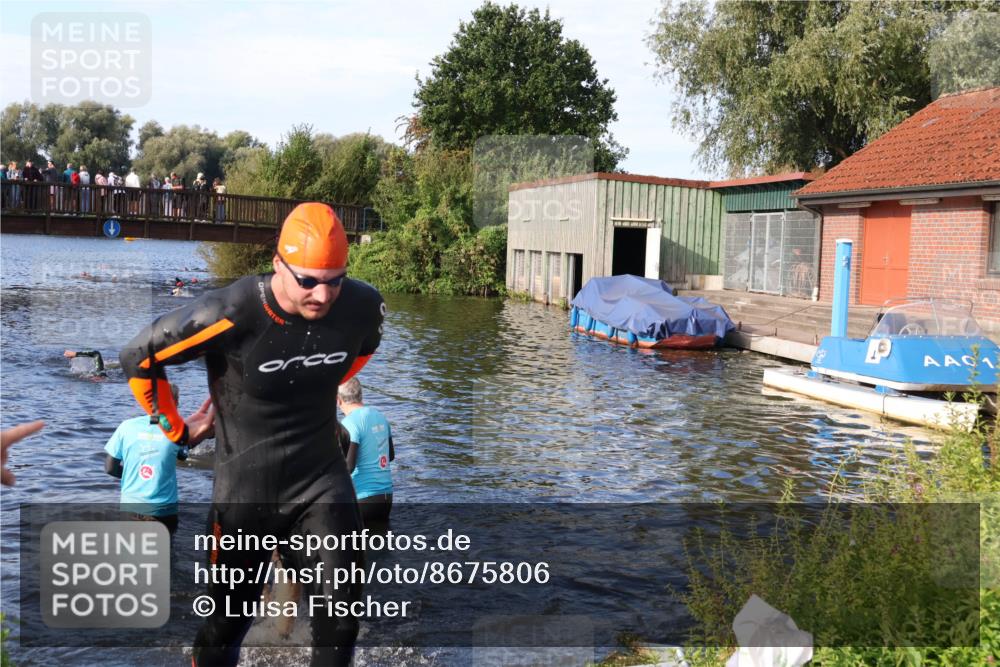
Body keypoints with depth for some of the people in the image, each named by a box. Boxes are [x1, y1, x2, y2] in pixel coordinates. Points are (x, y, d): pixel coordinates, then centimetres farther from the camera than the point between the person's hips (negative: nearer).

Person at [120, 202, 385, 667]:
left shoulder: (362, 305, -13)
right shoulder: (230, 315, -25)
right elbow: (139, 359, -11)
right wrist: (176, 431, 0)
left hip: (322, 480, 3)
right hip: (245, 487, -2)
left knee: (341, 611, 1)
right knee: (227, 620, 11)